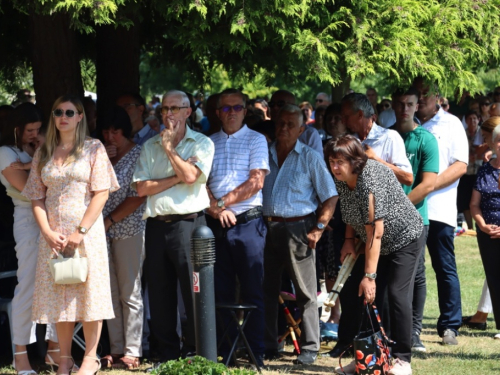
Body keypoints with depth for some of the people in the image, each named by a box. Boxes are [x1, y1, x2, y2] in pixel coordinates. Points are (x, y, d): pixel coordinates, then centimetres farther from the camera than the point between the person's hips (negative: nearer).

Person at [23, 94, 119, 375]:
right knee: (58, 295, 4)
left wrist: (80, 232, -13)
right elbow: (37, 197, 9)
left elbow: (101, 193, -6)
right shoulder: (44, 154, 12)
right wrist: (48, 232, -6)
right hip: (54, 234, 3)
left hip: (87, 231, -3)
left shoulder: (93, 149, 1)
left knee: (89, 292, -3)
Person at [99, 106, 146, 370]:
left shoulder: (139, 155, -3)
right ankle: (116, 350, 9)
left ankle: (132, 352, 0)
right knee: (111, 293, 5)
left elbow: (137, 197, -9)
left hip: (129, 230, -5)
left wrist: (109, 221, -10)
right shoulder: (102, 153, 15)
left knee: (129, 293, -3)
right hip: (104, 231, 5)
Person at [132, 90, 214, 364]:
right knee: (159, 296, 7)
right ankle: (167, 354, 15)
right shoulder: (149, 147, 14)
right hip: (156, 225, 4)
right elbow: (142, 187, 3)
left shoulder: (202, 143, 5)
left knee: (193, 292, -6)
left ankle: (193, 352, 2)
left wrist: (169, 148, -3)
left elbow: (190, 175, -13)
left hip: (187, 223, -4)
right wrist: (176, 177, -7)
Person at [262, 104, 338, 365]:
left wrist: (319, 228, -9)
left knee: (305, 292, -3)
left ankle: (309, 348, 0)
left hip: (297, 228, -4)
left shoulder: (309, 158, 2)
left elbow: (330, 196, -1)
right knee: (267, 289, 7)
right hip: (267, 227, 4)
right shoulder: (264, 155, 11)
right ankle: (268, 346, 15)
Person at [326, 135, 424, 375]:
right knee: (370, 297, 2)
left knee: (397, 295, -14)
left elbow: (375, 232, -32)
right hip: (379, 244, 8)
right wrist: (349, 240, -1)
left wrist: (370, 275, -32)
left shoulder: (370, 181, -32)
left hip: (405, 237, -8)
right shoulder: (341, 179, -7)